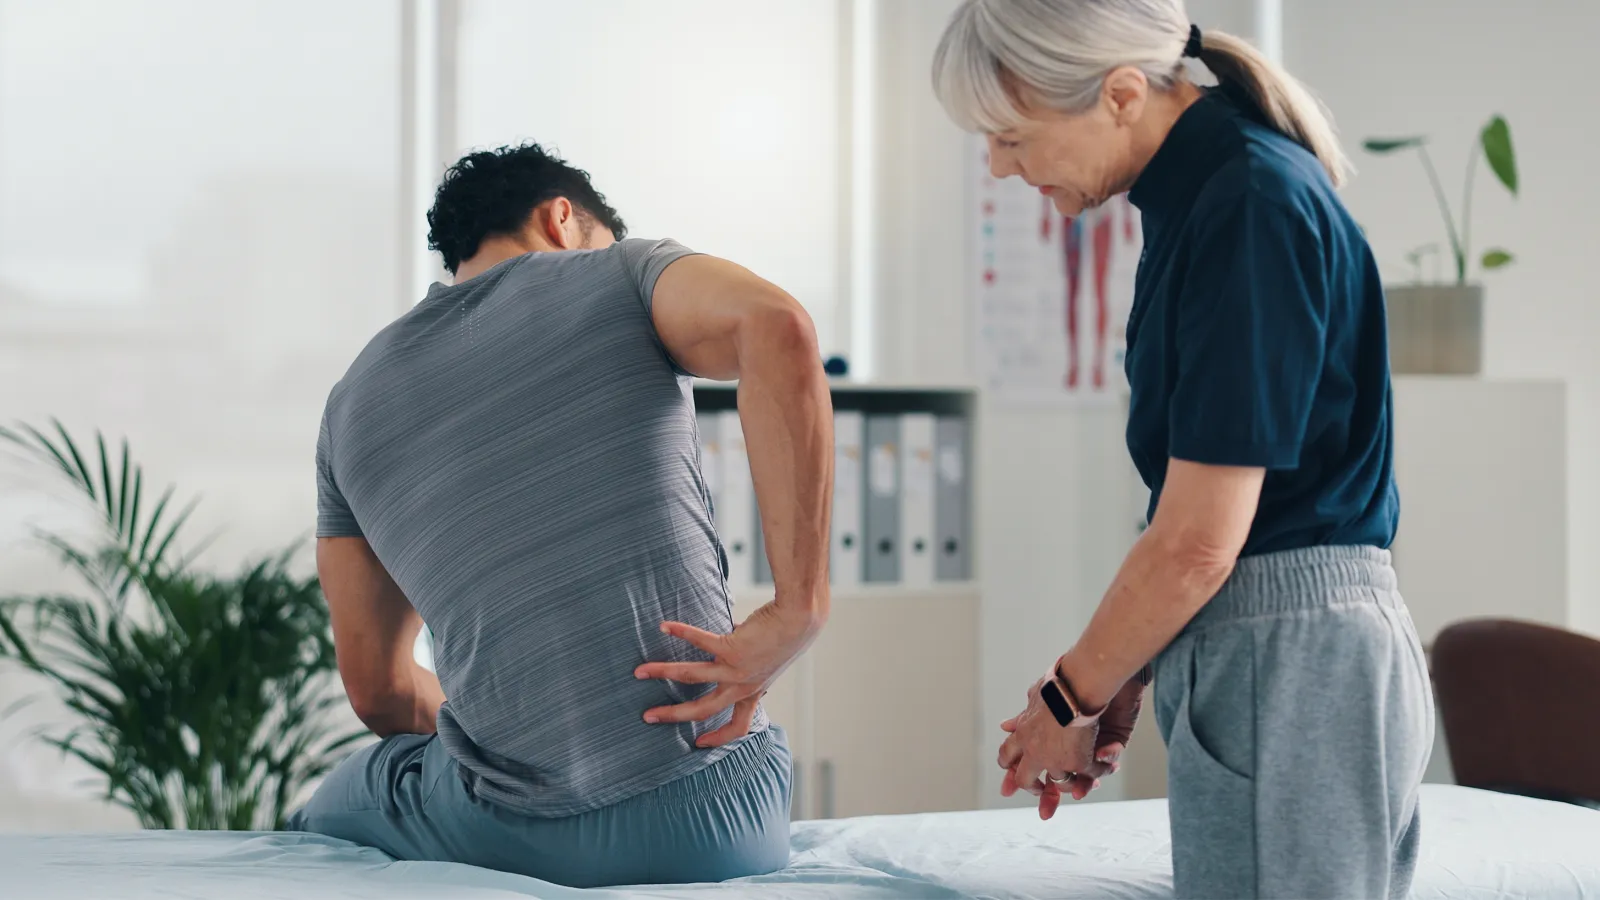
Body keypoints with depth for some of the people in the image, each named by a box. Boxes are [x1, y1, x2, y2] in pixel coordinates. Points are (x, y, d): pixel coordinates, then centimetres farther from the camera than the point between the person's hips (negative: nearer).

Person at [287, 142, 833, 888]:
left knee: (325, 817, 33)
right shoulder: (619, 273, 7)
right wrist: (798, 612, -15)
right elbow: (776, 324, -17)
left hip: (510, 836, 1)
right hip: (720, 824, 0)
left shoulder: (354, 402, 16)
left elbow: (377, 691, 18)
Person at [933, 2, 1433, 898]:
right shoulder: (1197, 193, 12)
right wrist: (1122, 690, 14)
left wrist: (1071, 699, -5)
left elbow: (1198, 543, -18)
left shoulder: (1252, 206, -18)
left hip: (1288, 664, -10)